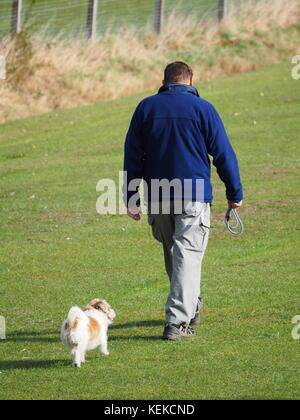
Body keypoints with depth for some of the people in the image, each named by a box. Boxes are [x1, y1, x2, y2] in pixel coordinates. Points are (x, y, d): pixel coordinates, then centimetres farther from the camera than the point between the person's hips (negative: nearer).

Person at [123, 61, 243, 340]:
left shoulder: (146, 108, 6)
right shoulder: (202, 109, -1)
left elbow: (132, 155, 6)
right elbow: (223, 153, 0)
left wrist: (131, 199, 10)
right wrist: (234, 194, 9)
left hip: (157, 198, 3)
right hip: (194, 197, -3)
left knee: (172, 253, 19)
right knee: (188, 255, -6)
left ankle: (190, 307, 33)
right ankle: (177, 322, -16)